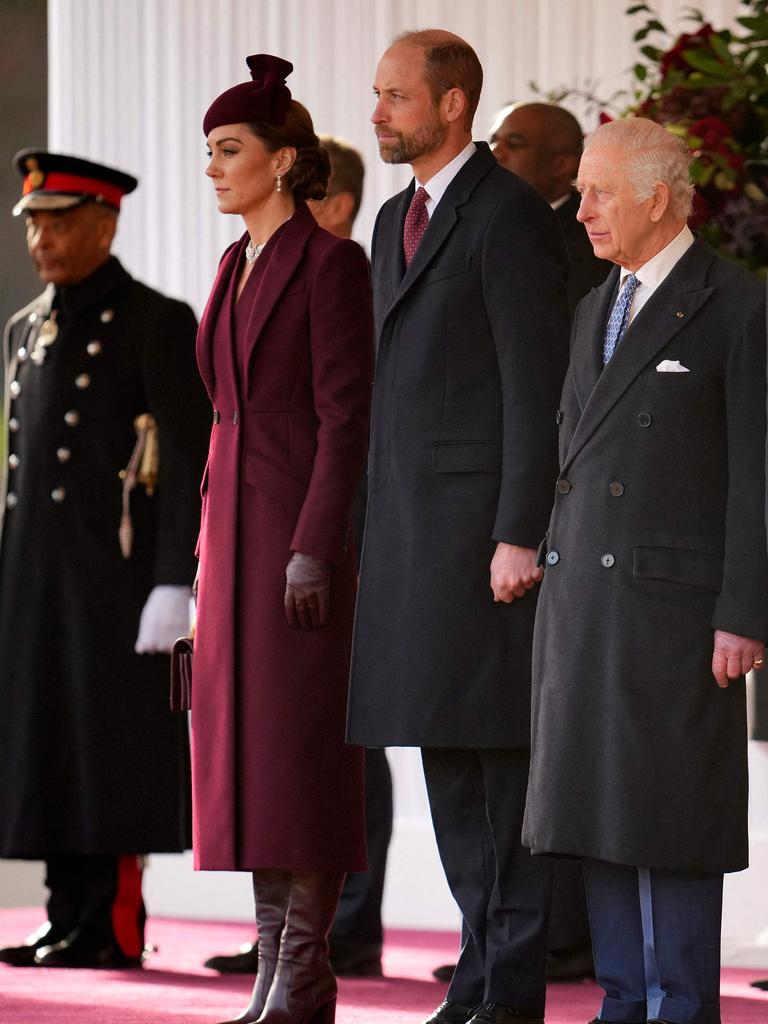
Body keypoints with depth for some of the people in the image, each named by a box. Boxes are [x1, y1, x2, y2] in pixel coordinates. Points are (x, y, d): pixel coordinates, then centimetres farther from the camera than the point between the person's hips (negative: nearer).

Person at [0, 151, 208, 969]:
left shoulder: (158, 324, -5)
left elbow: (188, 463, -10)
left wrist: (172, 585, -17)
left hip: (113, 576, -7)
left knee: (113, 745, -5)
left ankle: (114, 928, -1)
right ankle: (69, 922, 12)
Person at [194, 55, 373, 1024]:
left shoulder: (331, 262, -10)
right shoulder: (238, 265, 16)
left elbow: (346, 413, -15)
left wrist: (313, 551, -20)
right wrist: (216, 540, 18)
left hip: (302, 520, -8)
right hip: (235, 517, 9)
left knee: (299, 742, -7)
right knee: (243, 739, 6)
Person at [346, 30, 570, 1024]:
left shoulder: (509, 213, -9)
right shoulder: (396, 220, 18)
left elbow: (536, 385, -14)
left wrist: (521, 535, -19)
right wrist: (374, 541, 19)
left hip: (489, 524, -9)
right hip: (411, 526, 9)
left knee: (503, 748, -6)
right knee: (446, 755, 9)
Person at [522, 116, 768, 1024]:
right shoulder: (595, 312, 17)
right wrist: (557, 587, 13)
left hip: (676, 602, -7)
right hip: (582, 600, 7)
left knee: (671, 812, -4)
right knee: (597, 807, 7)